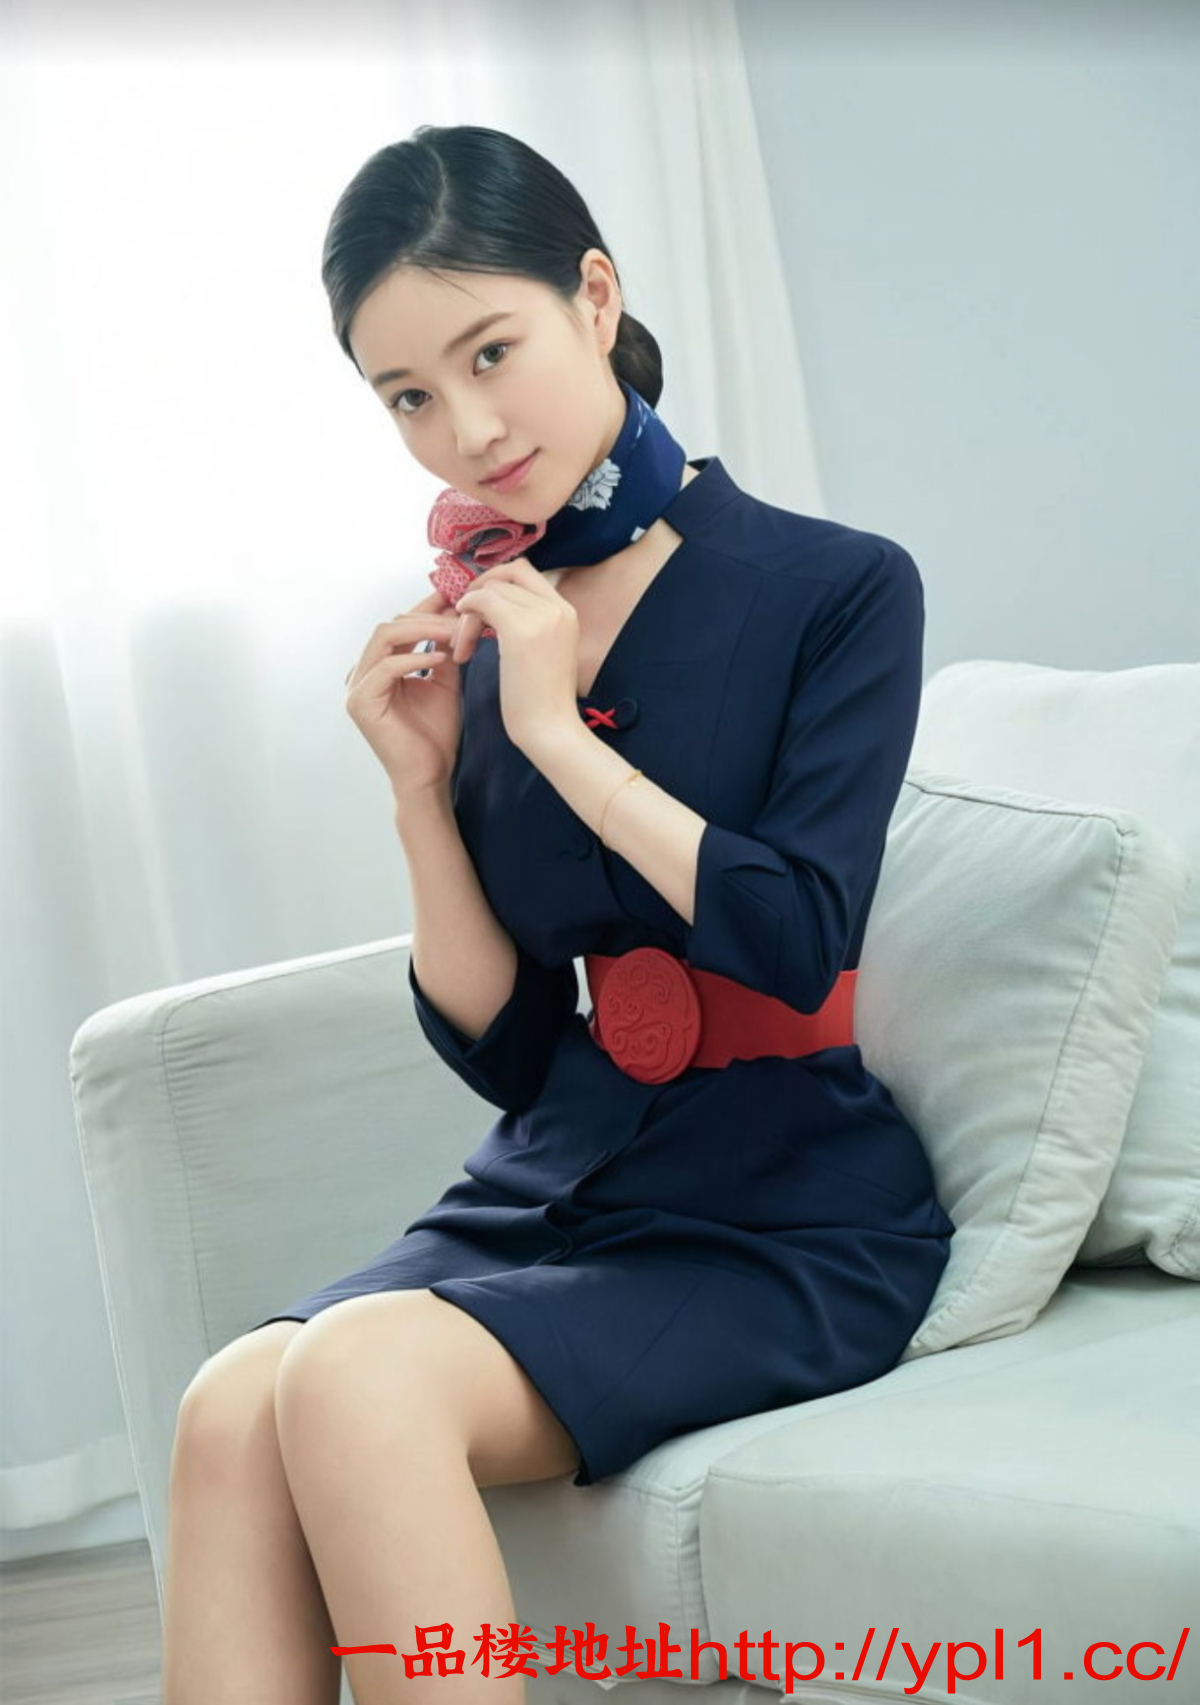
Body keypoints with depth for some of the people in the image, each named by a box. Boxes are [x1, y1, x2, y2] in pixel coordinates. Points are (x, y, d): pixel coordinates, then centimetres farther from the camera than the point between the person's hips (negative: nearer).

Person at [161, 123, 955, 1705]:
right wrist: (422, 786, -4)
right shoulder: (475, 639, 7)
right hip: (551, 1197, 4)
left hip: (787, 1221, -4)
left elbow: (799, 946, -14)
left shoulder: (837, 589, -3)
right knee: (234, 1404, -27)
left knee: (359, 1374, -31)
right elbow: (499, 1048, 9)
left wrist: (557, 735, -12)